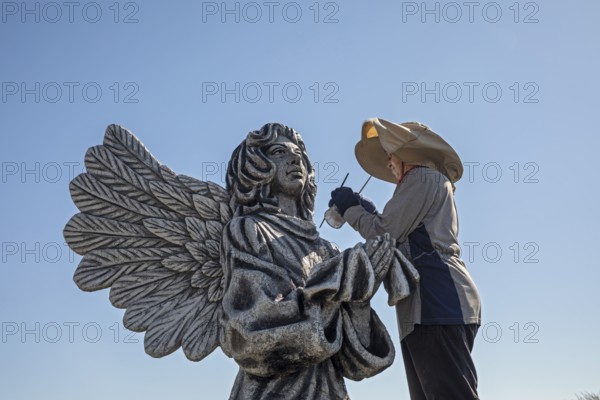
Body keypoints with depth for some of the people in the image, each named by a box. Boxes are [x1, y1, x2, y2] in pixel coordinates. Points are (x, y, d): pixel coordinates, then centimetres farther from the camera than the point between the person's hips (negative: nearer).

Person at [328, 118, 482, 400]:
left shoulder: (422, 177, 3)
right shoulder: (433, 183, 33)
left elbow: (383, 233, -6)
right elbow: (397, 242, 32)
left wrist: (350, 208, 10)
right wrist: (368, 212, 28)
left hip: (437, 298, -10)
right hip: (431, 305, 10)